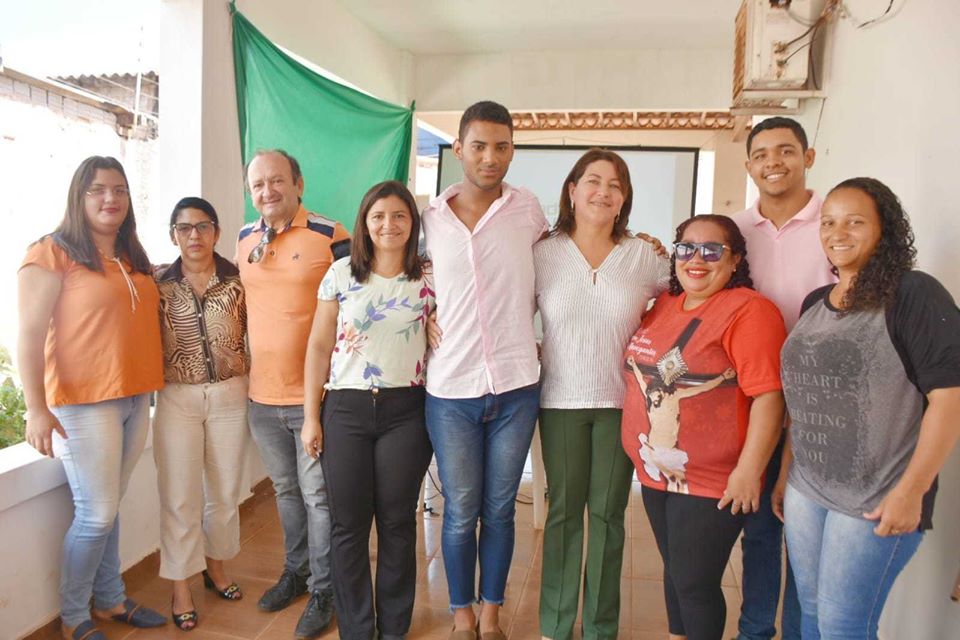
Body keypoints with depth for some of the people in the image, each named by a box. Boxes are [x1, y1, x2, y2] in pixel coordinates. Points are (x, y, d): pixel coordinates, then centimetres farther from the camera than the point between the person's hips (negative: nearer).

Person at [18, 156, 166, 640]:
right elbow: (30, 334, -11)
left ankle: (110, 599, 30)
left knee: (108, 508, 16)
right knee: (96, 514, 0)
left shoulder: (134, 259, 13)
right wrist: (37, 409, -17)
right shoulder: (52, 252, -7)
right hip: (83, 403, -6)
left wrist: (152, 385, 16)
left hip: (135, 400, 6)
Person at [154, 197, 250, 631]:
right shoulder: (158, 282, 0)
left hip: (230, 395, 1)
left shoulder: (237, 280, 0)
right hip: (177, 398, -1)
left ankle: (216, 566, 35)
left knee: (225, 492, 13)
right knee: (180, 497, 4)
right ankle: (180, 588, 20)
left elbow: (253, 334, 4)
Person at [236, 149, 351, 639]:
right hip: (262, 395, 6)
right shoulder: (245, 239, 8)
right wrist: (244, 361, 16)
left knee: (318, 495, 7)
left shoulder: (331, 236, -11)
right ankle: (295, 571, 41)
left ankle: (323, 590, 26)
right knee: (286, 490, 21)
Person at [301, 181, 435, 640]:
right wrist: (310, 416, 1)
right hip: (345, 410, 1)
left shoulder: (429, 279, 2)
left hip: (405, 412, 0)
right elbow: (319, 347, 4)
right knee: (348, 524, 7)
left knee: (397, 522, 9)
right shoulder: (341, 274, 3)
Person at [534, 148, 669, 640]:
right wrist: (537, 355, -7)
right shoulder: (544, 253, -1)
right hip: (561, 400, 0)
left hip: (621, 401, 1)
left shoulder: (645, 256, 1)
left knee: (608, 513, 10)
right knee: (564, 511, 9)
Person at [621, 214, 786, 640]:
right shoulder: (663, 305, 7)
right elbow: (643, 369, 21)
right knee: (674, 572, 22)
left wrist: (748, 472, -20)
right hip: (655, 473, 7)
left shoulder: (749, 310, -15)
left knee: (695, 582, 7)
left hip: (713, 484, -7)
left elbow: (768, 397, -19)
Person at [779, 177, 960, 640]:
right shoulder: (813, 304, 9)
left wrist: (910, 491, -18)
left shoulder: (914, 294, -11)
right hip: (804, 490, 6)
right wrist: (785, 471, 15)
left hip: (875, 498, -6)